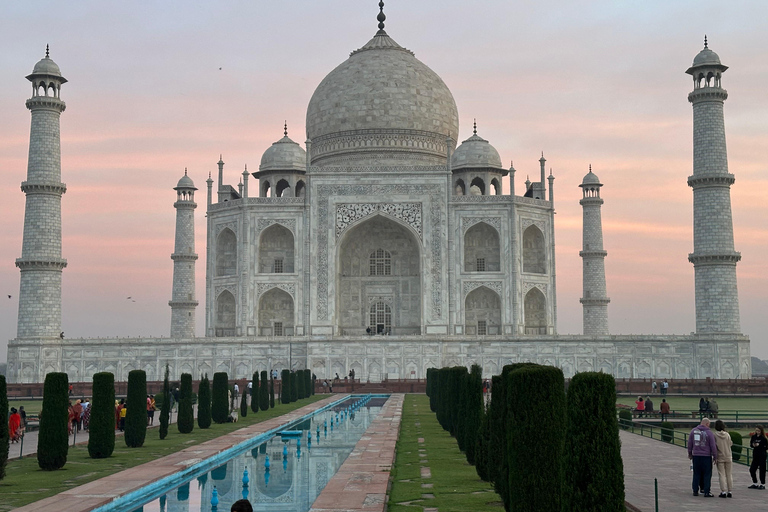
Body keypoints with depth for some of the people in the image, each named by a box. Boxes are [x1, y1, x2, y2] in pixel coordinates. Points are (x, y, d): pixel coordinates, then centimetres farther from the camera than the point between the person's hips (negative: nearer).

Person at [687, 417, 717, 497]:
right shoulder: (709, 433, -8)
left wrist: (690, 453, 20)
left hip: (696, 455, 4)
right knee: (707, 474, 2)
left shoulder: (693, 431, 4)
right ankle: (706, 492, 0)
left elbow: (689, 443, 9)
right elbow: (713, 446, -6)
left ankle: (695, 491, 13)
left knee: (696, 474, 11)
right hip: (706, 456, -4)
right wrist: (715, 457, 2)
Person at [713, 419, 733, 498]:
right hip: (728, 457, 2)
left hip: (720, 457, -2)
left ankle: (723, 491, -2)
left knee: (722, 475, 2)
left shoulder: (715, 435, -11)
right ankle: (729, 491, 11)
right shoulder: (727, 435, -5)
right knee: (729, 474, 10)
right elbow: (730, 444, 2)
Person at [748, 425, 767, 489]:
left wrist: (759, 445, -21)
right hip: (755, 455, 5)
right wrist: (753, 445, -11)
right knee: (752, 469, 5)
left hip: (762, 455, -5)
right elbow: (751, 445, 10)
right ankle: (755, 484, 18)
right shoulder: (753, 437, 5)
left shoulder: (763, 438, -9)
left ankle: (762, 484, 14)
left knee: (762, 470, 2)